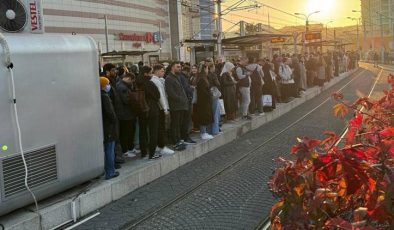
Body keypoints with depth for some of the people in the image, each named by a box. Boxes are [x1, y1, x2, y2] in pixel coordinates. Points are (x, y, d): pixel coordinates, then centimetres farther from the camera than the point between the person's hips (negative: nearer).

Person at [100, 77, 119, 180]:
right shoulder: (105, 97, -19)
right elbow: (110, 112, -21)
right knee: (109, 150, 1)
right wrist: (114, 120, -6)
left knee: (103, 149, 16)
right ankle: (110, 172, 7)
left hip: (101, 127, 8)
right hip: (108, 127, -8)